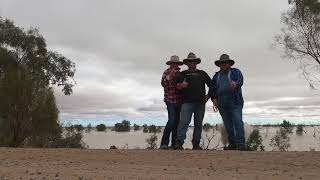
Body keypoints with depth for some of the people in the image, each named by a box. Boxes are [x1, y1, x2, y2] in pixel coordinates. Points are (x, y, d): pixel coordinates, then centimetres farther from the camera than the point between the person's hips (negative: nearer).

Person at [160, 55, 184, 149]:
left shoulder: (179, 73, 14)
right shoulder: (167, 72, 0)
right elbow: (163, 83, -13)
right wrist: (170, 76, -24)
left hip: (179, 101, 6)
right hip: (170, 100, -6)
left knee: (176, 121, 6)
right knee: (172, 120, -16)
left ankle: (174, 143, 12)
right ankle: (164, 143, -11)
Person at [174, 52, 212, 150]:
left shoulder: (202, 73, 20)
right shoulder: (183, 74, 16)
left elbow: (211, 85, 23)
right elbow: (178, 86, 7)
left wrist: (208, 95, 11)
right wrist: (181, 85, -15)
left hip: (200, 102, 3)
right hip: (187, 102, -2)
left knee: (198, 124, 4)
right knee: (184, 122, -15)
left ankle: (196, 144, 11)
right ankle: (179, 143, -17)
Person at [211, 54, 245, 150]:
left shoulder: (236, 72, 7)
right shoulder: (216, 76, 18)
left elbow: (240, 81, -13)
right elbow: (213, 89, 21)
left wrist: (235, 84, -36)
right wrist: (214, 99, 5)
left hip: (235, 102, -4)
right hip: (222, 104, 4)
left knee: (238, 122, -11)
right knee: (228, 124, 5)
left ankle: (241, 144, -10)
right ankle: (232, 144, 13)